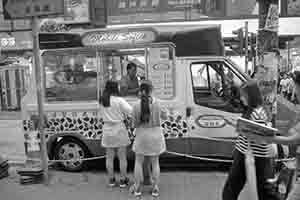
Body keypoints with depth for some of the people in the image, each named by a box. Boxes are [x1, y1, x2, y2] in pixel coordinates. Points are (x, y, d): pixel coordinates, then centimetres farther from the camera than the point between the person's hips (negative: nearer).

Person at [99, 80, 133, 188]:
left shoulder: (102, 101, 1)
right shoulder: (119, 100, -15)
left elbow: (103, 114, 4)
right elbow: (131, 111, -17)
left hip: (107, 130, 4)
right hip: (119, 130, -4)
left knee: (109, 157, 14)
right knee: (122, 157, 9)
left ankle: (111, 180, 24)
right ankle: (123, 180, 18)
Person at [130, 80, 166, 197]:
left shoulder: (136, 106, -13)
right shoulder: (156, 103, -13)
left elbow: (135, 124, -6)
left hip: (142, 136, -1)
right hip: (155, 135, 1)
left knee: (138, 162, 15)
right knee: (155, 162, 15)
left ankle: (138, 188, 21)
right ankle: (155, 189, 19)